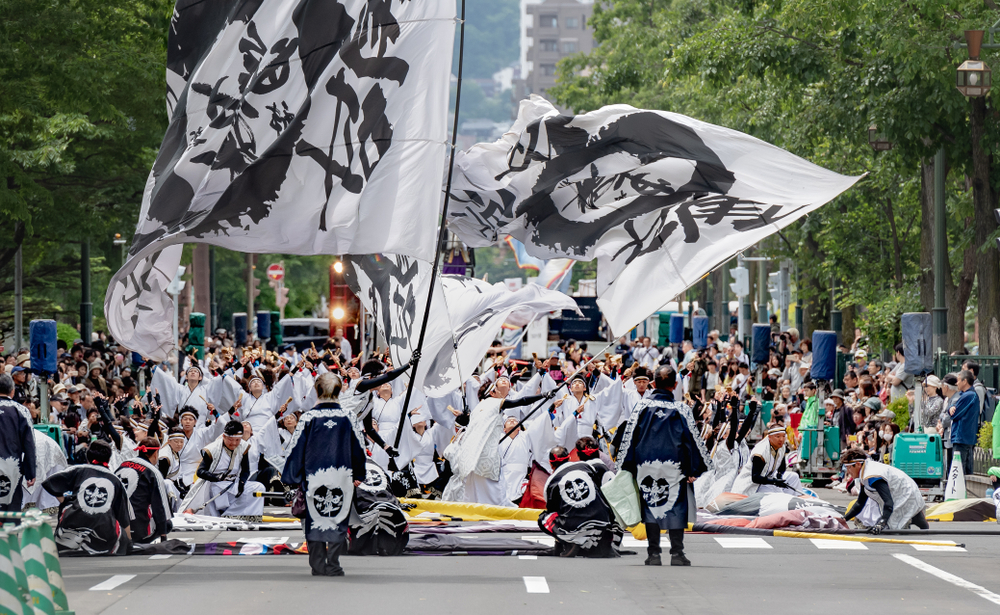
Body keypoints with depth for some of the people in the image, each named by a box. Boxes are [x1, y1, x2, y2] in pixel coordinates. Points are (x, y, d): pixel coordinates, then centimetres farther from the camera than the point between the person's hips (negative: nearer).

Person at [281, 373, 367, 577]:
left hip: (314, 479, -1)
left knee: (315, 521, 8)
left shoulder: (308, 418, -7)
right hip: (342, 480, 1)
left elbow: (296, 449, -3)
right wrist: (358, 475, 18)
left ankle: (318, 565, 7)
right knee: (338, 522, 7)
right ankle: (333, 565, 4)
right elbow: (358, 448, 6)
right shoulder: (348, 417, -2)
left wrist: (292, 477, 6)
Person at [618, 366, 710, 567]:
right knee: (676, 507, 5)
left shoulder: (642, 408, 1)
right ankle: (677, 552, 2)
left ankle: (653, 553, 5)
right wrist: (693, 470, 7)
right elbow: (691, 440, 0)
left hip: (646, 467, 1)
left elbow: (629, 439, 4)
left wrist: (627, 467, 11)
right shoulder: (681, 410, -1)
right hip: (674, 468, -1)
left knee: (650, 507, 7)